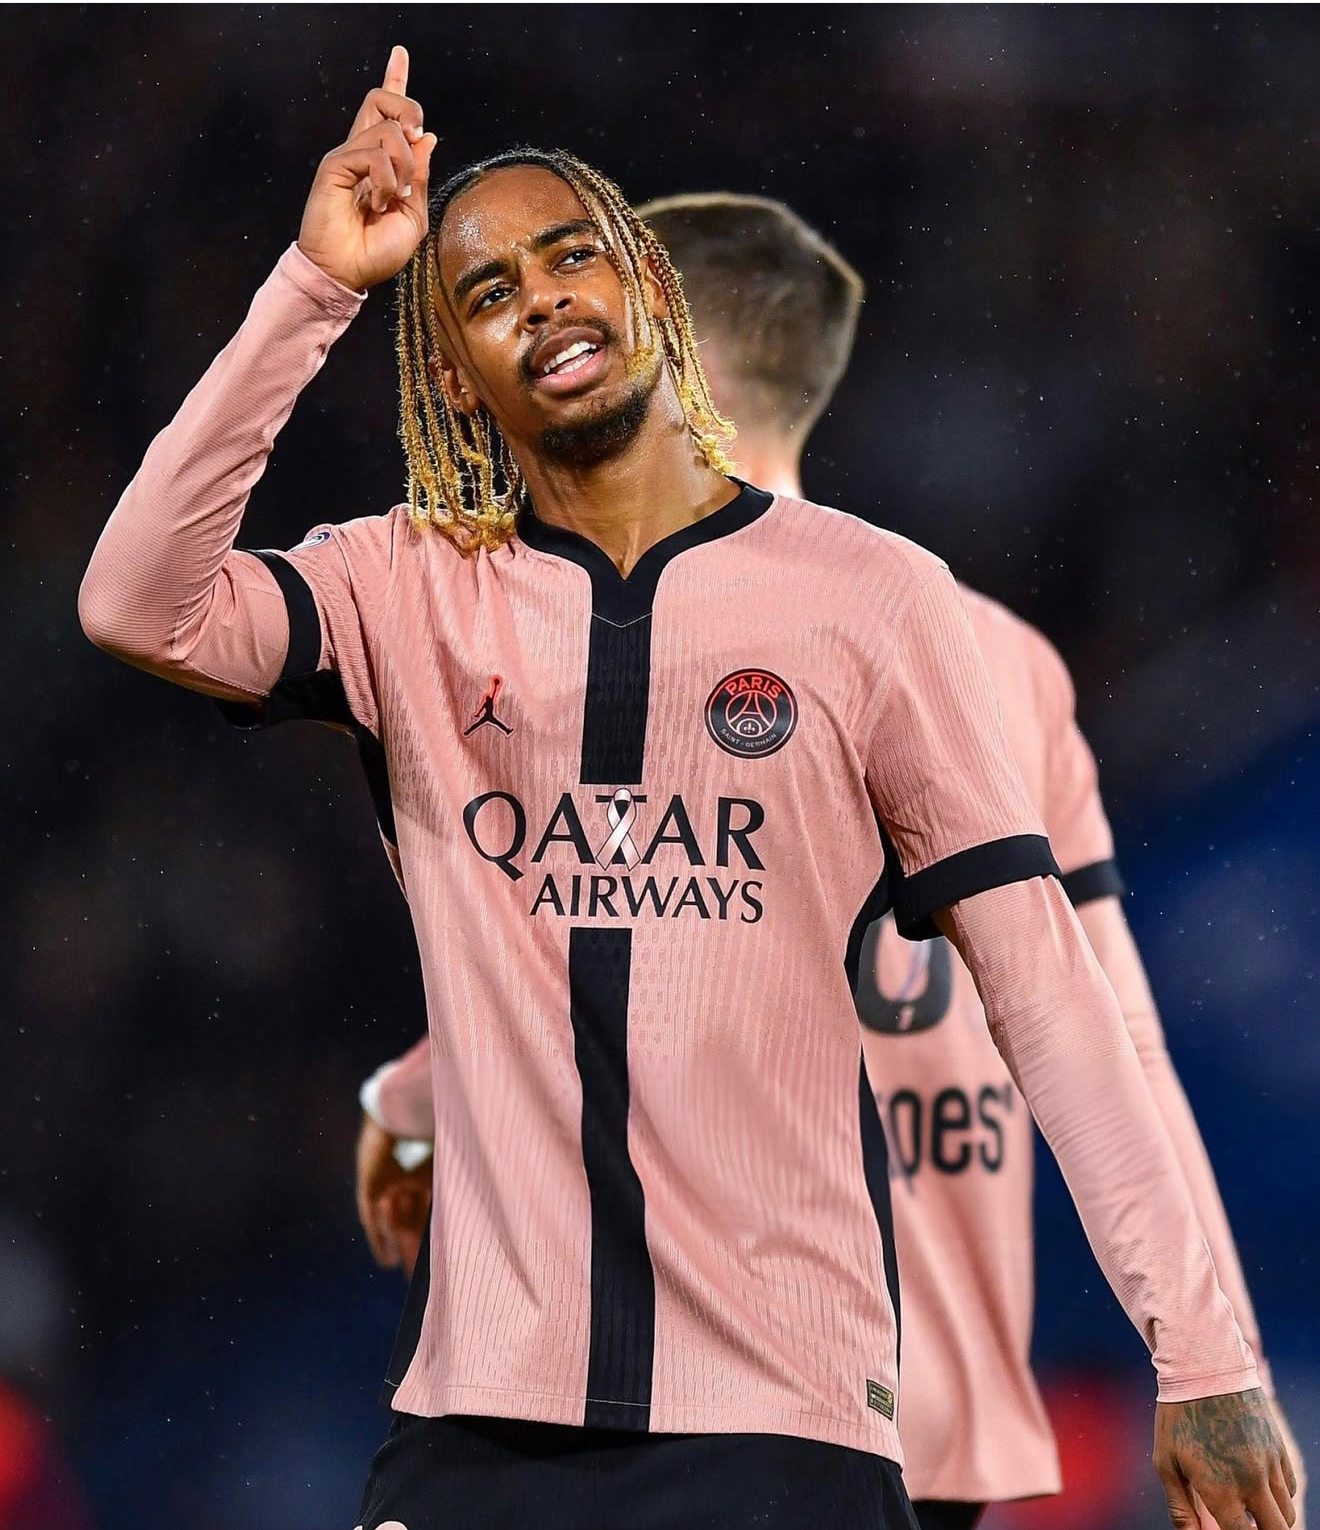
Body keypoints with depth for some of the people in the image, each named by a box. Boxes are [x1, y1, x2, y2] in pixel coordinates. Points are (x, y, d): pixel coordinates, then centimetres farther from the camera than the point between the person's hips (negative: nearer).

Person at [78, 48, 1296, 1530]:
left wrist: (1200, 1352, -5)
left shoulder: (868, 594, 4)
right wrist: (315, 283, -11)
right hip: (482, 1408, 2)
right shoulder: (409, 591, 8)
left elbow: (1036, 976, 1)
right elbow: (138, 606, -10)